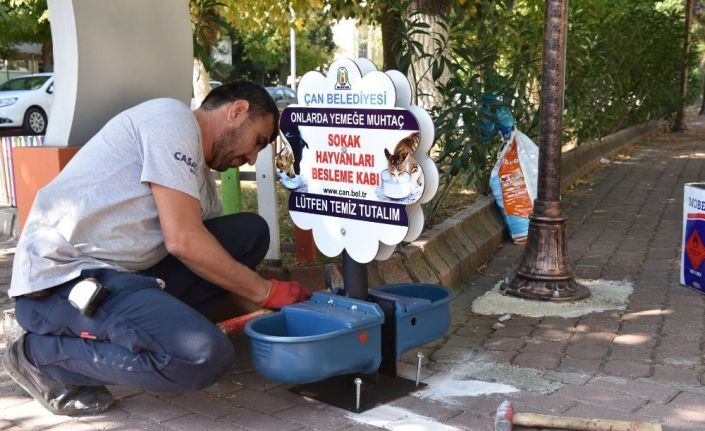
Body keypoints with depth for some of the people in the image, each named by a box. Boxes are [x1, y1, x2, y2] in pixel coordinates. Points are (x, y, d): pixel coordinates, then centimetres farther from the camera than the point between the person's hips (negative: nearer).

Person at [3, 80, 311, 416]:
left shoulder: (200, 178, 18)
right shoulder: (172, 117, -10)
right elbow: (183, 241, -17)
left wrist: (285, 306, 13)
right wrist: (266, 292, -7)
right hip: (59, 281, -9)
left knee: (250, 234, 5)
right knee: (206, 356, -29)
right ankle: (42, 355, -7)